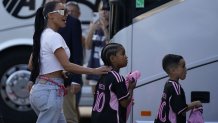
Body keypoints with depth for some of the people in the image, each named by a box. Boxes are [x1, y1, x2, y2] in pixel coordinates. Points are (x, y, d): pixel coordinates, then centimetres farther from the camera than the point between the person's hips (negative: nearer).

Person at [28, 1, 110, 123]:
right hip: (50, 91, -10)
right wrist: (94, 71, -13)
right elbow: (67, 65, -17)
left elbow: (31, 66, 20)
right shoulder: (54, 37, -13)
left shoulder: (41, 36, 16)